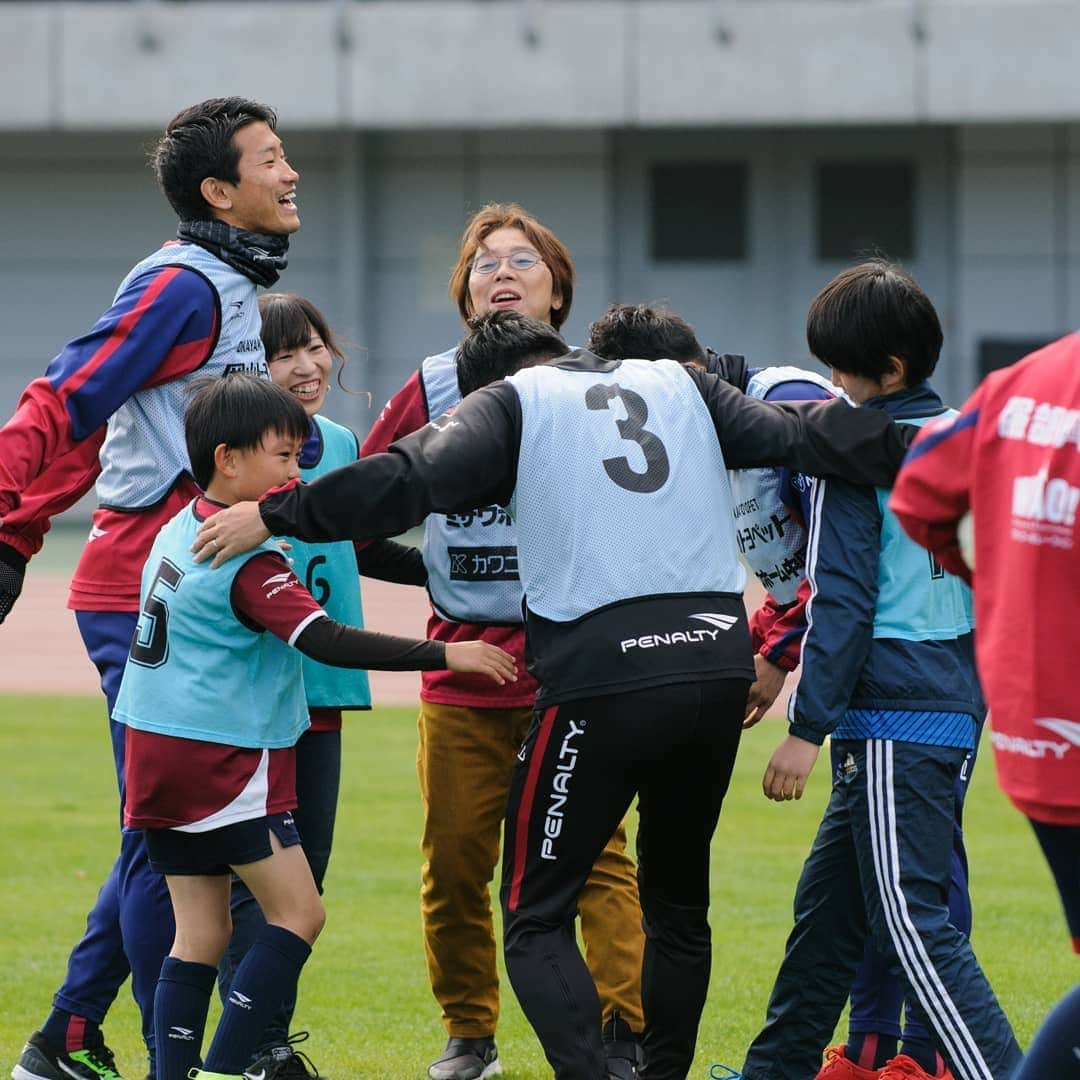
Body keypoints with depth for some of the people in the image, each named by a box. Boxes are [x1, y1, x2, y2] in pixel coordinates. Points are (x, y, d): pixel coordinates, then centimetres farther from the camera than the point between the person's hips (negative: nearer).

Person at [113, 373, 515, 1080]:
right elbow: (328, 642, -24)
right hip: (224, 761, -9)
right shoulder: (249, 561, -17)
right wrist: (445, 655, -22)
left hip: (160, 757, 9)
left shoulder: (180, 530, 11)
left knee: (201, 934, 9)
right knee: (299, 912, -3)